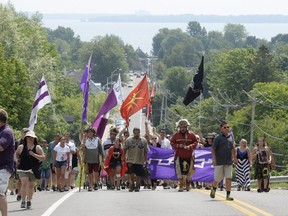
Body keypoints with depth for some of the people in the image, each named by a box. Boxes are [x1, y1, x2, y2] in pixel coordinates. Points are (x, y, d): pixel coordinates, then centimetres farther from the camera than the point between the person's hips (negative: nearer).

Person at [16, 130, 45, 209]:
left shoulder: (37, 148, 0)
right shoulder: (21, 147, 2)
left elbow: (43, 157, -5)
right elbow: (16, 154, 22)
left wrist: (34, 154, -16)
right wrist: (18, 159, 6)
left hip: (33, 169, 1)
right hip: (23, 169, -1)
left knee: (31, 185, 9)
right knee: (24, 183, -16)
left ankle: (29, 201, 24)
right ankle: (23, 201, -12)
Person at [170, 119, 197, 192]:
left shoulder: (191, 135, 3)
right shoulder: (176, 135, 3)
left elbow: (195, 143, 5)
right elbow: (172, 143, 4)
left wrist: (190, 146, -14)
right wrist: (178, 146, -14)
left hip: (189, 156, 1)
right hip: (179, 156, 0)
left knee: (189, 171, 6)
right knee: (180, 171, -3)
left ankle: (188, 185, 23)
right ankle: (181, 186, 4)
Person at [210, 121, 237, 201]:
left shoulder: (230, 137, 10)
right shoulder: (218, 138, -6)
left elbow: (233, 149, 23)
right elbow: (213, 149, -6)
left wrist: (234, 158, 23)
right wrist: (214, 159, -14)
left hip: (228, 162, 4)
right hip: (219, 162, -4)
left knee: (229, 178, -3)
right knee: (218, 178, 3)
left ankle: (228, 195, 1)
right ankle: (213, 189, 33)